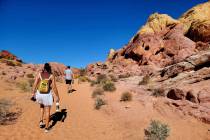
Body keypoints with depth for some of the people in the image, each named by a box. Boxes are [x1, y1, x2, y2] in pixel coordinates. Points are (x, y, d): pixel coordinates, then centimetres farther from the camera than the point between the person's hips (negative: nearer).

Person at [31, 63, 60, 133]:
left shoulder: (39, 74, -6)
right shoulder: (51, 76, -12)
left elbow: (35, 84, -6)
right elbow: (54, 87, -13)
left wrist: (33, 93, 10)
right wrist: (57, 96, -3)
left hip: (39, 94, 3)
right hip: (47, 95, -2)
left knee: (42, 105, 33)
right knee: (47, 111, 13)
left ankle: (41, 121, 25)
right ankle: (46, 127, 21)